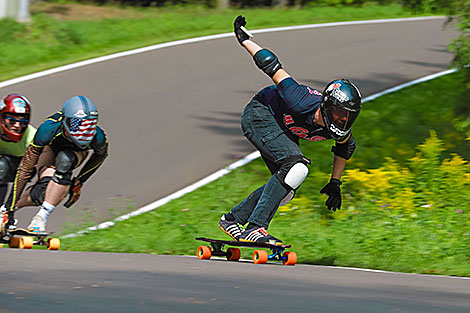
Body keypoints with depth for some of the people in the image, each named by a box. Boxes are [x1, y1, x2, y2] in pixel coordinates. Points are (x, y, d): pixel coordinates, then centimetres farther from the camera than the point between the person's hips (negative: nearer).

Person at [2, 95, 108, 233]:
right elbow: (25, 169, -35)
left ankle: (41, 216, -27)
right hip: (50, 148, -1)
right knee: (43, 192, -28)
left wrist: (79, 182, -13)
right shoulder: (48, 130, -42)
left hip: (76, 152, 1)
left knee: (65, 160, -37)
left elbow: (100, 155, -9)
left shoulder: (97, 137, -37)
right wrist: (10, 207, -34)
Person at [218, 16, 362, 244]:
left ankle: (232, 219, 15)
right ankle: (255, 227, -30)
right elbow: (272, 66, -29)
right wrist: (244, 39, -18)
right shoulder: (303, 103, -37)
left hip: (283, 131, 8)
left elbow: (346, 147, 8)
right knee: (297, 167, -27)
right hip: (259, 115, -8)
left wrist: (335, 184, 12)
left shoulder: (340, 131, -18)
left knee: (286, 189, 1)